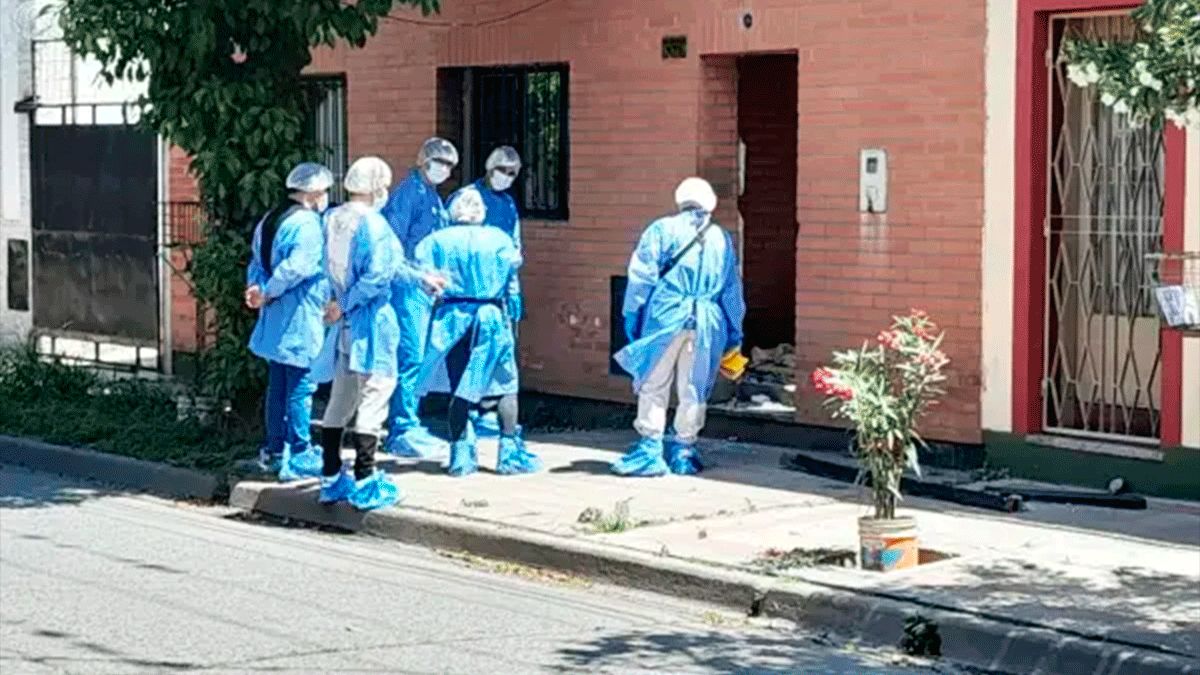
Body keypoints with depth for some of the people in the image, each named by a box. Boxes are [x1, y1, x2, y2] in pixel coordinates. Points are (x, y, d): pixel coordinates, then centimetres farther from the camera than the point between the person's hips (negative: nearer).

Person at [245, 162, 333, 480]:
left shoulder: (269, 220, 14)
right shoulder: (307, 224, -16)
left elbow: (257, 264, 14)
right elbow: (296, 268, -25)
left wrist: (257, 290, -1)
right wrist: (266, 294, -14)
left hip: (274, 323, 9)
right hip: (299, 323, -9)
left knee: (278, 385, 16)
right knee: (301, 388, -4)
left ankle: (274, 450, 23)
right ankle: (299, 456, -2)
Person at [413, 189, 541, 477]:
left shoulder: (438, 240, 1)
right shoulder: (498, 238, 1)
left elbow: (422, 270, -10)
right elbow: (513, 262, -6)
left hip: (452, 315, 2)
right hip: (491, 315, -2)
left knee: (459, 387, 9)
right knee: (505, 385, 6)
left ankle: (460, 453, 8)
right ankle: (510, 450, 6)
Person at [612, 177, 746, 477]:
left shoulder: (662, 230, 3)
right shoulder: (722, 239, 14)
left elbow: (642, 276, -2)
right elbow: (732, 290, 17)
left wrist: (632, 316, 3)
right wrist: (734, 333, 23)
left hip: (666, 317, -3)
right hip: (707, 323, 3)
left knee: (654, 386, 2)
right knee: (693, 390, 10)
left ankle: (649, 449, -2)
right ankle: (684, 450, 14)